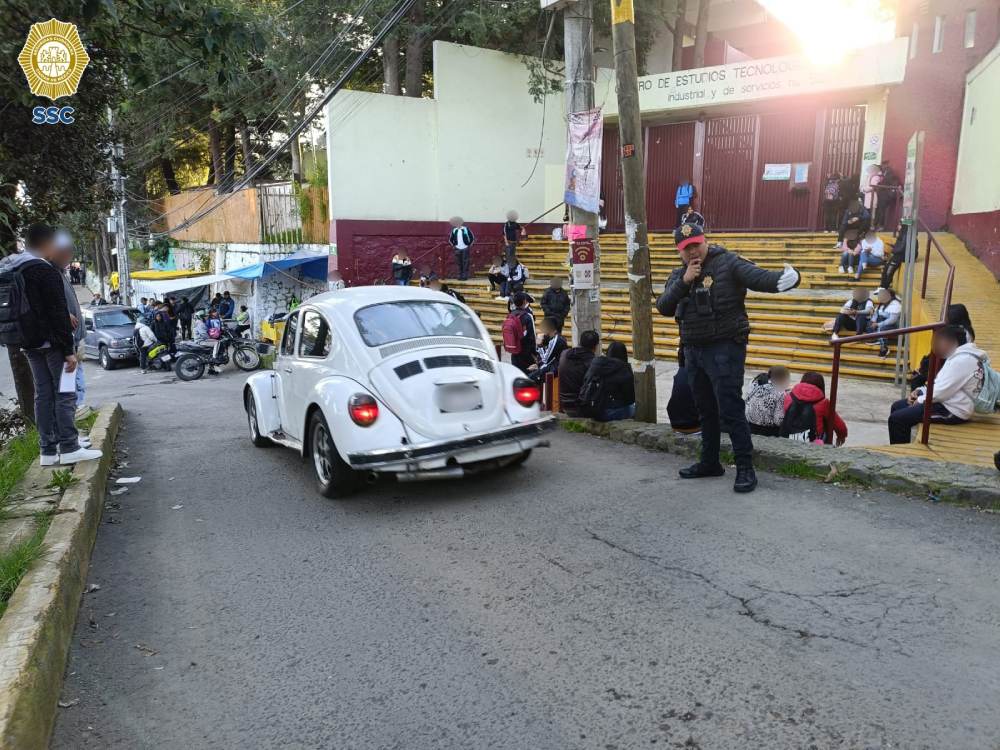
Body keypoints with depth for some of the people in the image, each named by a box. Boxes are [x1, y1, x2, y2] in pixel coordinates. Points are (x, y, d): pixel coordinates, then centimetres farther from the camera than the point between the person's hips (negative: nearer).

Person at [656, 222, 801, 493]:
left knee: (730, 410, -8)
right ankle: (710, 462, 31)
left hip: (724, 349, -7)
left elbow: (758, 277, -23)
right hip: (694, 350, 7)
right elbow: (664, 307, -3)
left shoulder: (727, 263, -9)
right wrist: (684, 282, -15)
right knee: (706, 409, 18)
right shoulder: (678, 275, 9)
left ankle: (745, 469, 2)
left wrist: (783, 278, -44)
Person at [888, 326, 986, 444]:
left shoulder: (962, 360, -22)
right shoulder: (958, 355, 12)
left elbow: (942, 392, -24)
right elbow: (940, 384, 20)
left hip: (952, 411, -11)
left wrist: (920, 400, -8)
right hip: (946, 402, 11)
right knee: (897, 407, 13)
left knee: (897, 419, -17)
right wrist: (920, 391, 5)